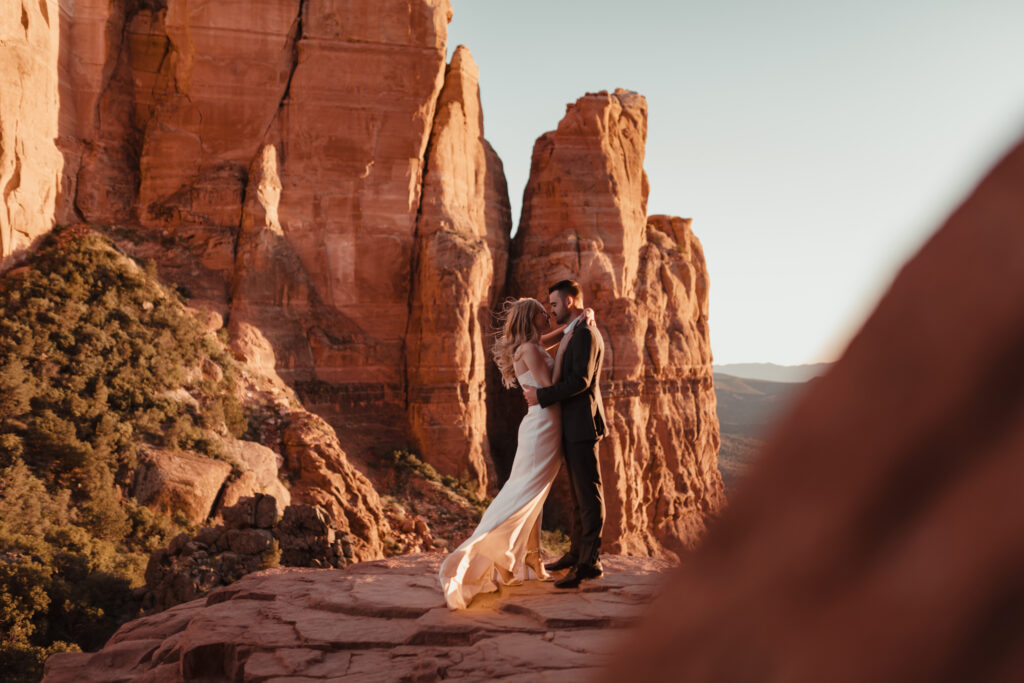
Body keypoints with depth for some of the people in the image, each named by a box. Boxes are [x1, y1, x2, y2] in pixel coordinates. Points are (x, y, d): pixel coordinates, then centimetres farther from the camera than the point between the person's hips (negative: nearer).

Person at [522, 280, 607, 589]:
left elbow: (581, 380, -23)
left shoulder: (586, 334, -14)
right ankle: (576, 552, 25)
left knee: (589, 494, -8)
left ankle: (589, 562, -7)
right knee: (578, 494, 16)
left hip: (583, 424, -11)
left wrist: (542, 395, -18)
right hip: (570, 426, 11)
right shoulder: (570, 335, 18)